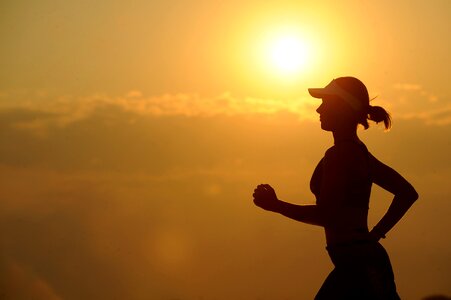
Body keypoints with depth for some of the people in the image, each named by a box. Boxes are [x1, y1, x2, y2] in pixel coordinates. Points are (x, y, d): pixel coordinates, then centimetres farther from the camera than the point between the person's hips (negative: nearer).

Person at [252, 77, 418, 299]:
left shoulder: (339, 154, -13)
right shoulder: (358, 152, 16)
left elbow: (325, 216, -20)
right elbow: (407, 193, 21)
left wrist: (276, 205, -9)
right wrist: (376, 233, 16)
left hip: (358, 266, -10)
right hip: (366, 261, 10)